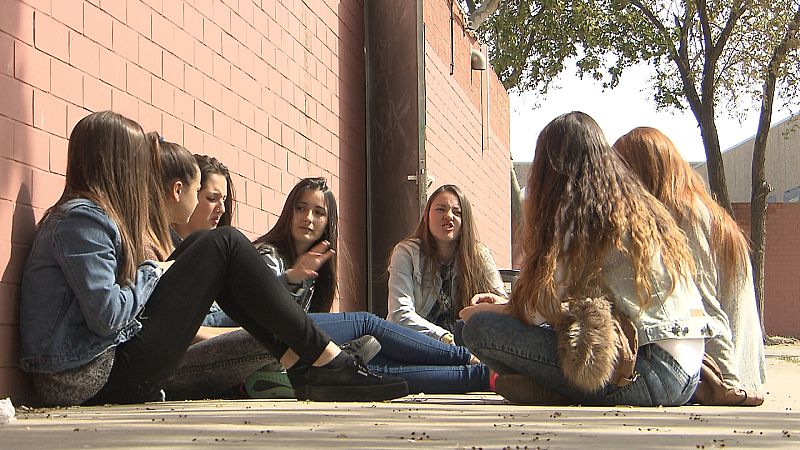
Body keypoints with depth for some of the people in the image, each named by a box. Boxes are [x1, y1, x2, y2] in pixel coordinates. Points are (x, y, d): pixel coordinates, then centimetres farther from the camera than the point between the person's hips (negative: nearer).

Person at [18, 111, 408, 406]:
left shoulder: (88, 212, 16)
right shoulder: (81, 218, -13)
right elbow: (108, 314, -22)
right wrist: (151, 272, -6)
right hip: (109, 377, -10)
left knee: (204, 245, 13)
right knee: (225, 244, -7)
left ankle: (301, 362, 6)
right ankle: (327, 361, -3)